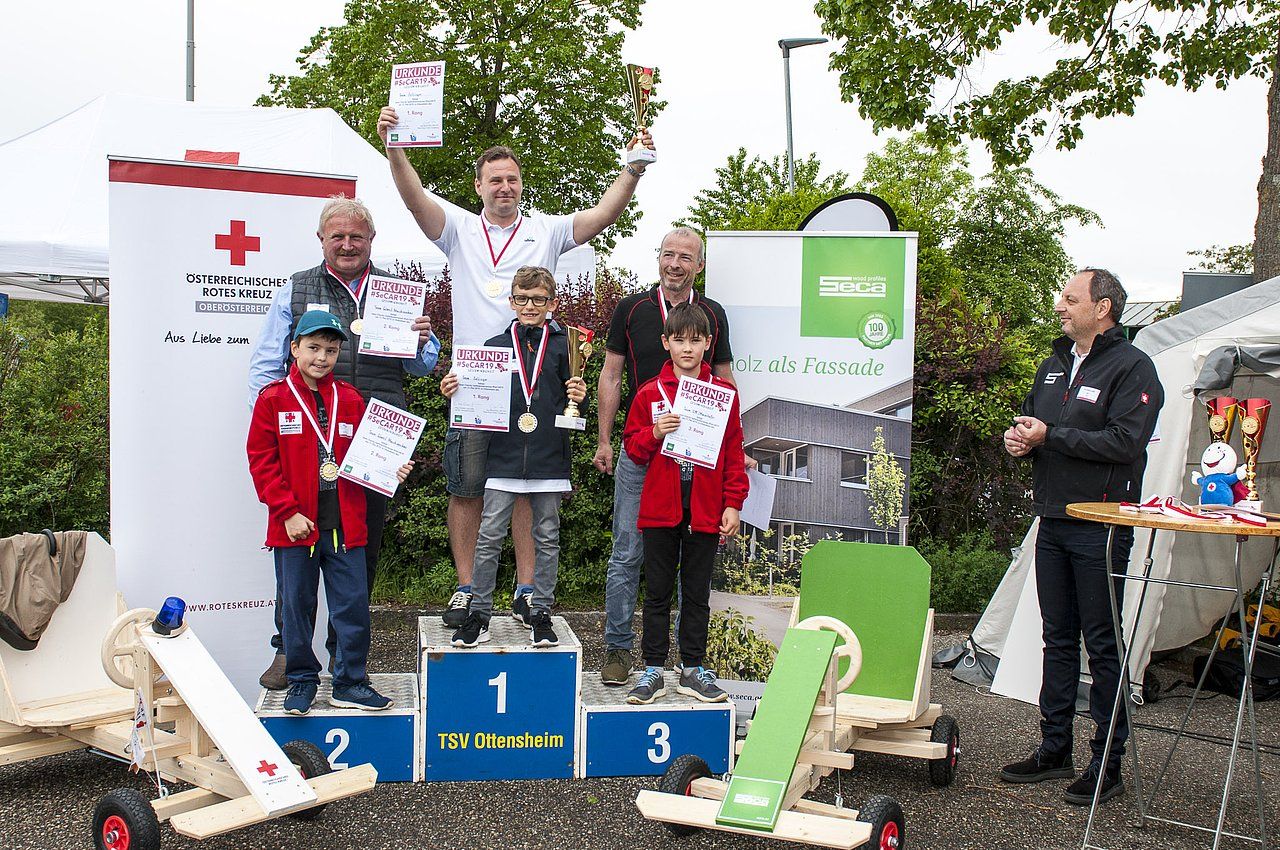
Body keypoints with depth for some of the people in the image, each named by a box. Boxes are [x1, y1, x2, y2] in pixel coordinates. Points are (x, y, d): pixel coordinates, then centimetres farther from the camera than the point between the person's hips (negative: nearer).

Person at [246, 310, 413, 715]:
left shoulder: (350, 399, 8)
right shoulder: (273, 399, 0)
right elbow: (261, 461, -4)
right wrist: (288, 511, -10)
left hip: (345, 523, 2)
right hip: (295, 526, -2)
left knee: (354, 605, 4)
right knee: (296, 606, 8)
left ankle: (350, 682, 16)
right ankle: (301, 681, 22)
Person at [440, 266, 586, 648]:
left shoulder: (562, 346, 4)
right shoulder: (495, 346, 7)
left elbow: (573, 401, 8)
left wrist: (578, 398, -14)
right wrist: (454, 391, -7)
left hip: (548, 458, 0)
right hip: (503, 457, 0)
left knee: (547, 538, 9)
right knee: (489, 538, 0)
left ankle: (541, 613, 19)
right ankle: (479, 613, 11)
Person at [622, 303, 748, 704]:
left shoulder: (724, 394, 2)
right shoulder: (649, 394, 2)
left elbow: (734, 453, 4)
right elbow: (633, 448, 6)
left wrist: (733, 504, 1)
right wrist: (655, 433, -14)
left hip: (705, 510, 0)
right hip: (660, 509, 0)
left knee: (697, 593, 10)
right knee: (658, 592, 7)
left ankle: (693, 669, 20)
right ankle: (653, 671, 15)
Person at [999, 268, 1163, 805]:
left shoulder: (1132, 367, -8)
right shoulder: (1055, 364, 16)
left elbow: (1124, 442, -20)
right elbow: (1029, 421, 26)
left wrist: (1050, 437, -16)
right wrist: (1017, 436, 2)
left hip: (1101, 527, -7)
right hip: (1053, 522, 8)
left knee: (1103, 645, -1)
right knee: (1058, 639, 13)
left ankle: (1108, 764, 8)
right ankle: (1054, 751, 22)